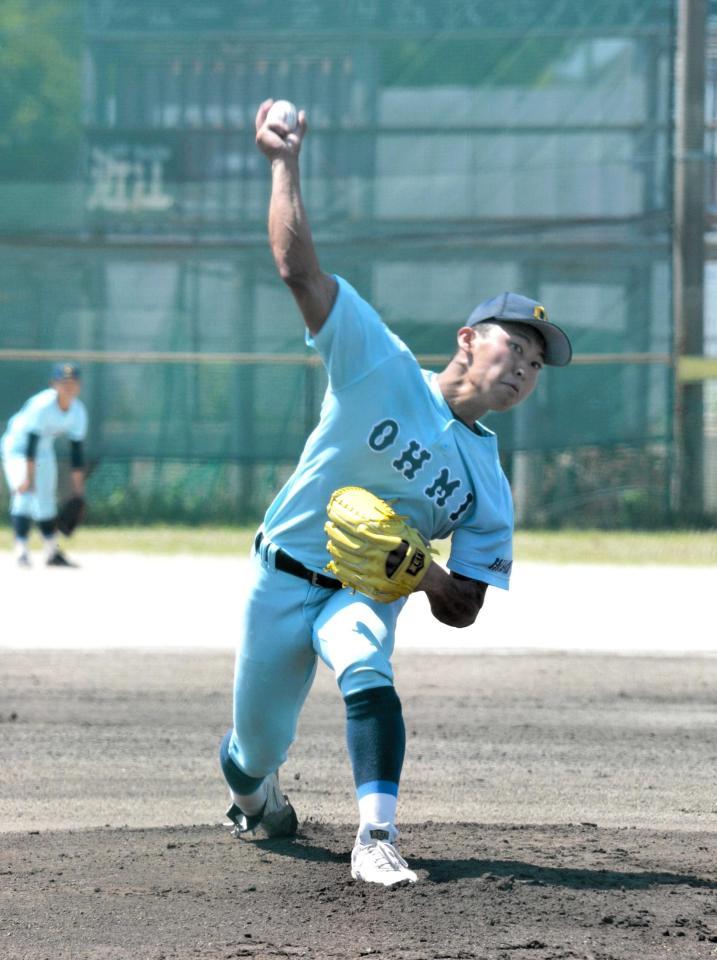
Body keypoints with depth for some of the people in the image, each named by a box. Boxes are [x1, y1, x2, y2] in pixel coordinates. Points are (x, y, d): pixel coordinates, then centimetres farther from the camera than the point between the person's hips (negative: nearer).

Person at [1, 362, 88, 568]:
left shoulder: (78, 411, -12)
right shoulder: (42, 405, -30)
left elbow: (76, 448, -6)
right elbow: (31, 443, -34)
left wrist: (78, 486, -6)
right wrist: (29, 477, -38)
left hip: (45, 450, 6)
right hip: (17, 447, -6)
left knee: (46, 502, 12)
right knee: (24, 494, -21)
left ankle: (52, 553, 24)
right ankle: (21, 552, -21)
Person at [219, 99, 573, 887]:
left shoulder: (489, 487, -5)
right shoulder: (383, 369, -13)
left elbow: (464, 609, -4)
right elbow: (299, 269, -19)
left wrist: (422, 570, -25)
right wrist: (284, 165, -24)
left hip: (367, 593, 1)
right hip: (284, 577, -1)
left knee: (366, 670, -33)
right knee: (256, 746, 5)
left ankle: (376, 842, -44)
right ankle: (254, 793, 45)